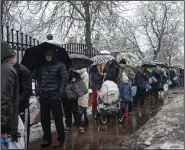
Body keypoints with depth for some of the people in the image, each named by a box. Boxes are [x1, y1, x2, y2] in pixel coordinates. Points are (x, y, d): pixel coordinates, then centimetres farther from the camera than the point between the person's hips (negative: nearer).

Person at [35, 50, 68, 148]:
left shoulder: (60, 65, 0)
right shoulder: (42, 66, 14)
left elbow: (64, 80, -5)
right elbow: (38, 80, 16)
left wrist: (60, 95, -12)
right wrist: (37, 93, 6)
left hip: (55, 97, -5)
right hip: (43, 97, 5)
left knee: (58, 119, 3)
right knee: (44, 119, 9)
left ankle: (61, 139, 16)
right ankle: (47, 139, 23)